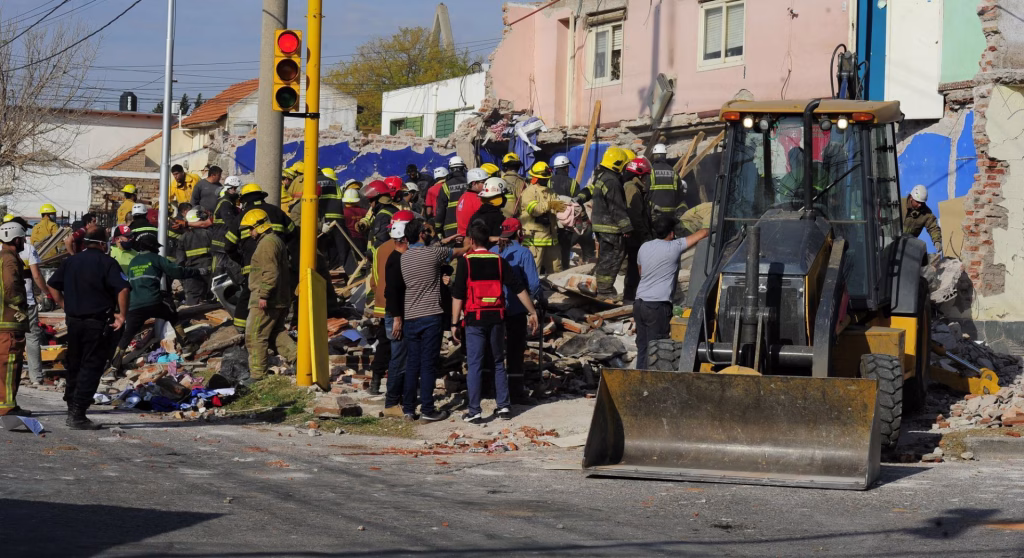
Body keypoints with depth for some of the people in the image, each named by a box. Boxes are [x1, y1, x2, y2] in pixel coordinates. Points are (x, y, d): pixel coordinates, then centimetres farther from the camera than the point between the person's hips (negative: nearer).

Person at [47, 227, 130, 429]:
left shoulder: (71, 261, 9)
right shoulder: (107, 262, -9)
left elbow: (52, 285, 14)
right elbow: (122, 289, -20)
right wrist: (122, 315, -10)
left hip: (74, 321, 6)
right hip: (99, 322, -6)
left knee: (74, 366, 17)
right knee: (91, 368, -2)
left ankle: (72, 410, 24)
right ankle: (78, 415, -8)